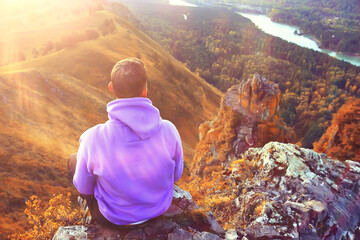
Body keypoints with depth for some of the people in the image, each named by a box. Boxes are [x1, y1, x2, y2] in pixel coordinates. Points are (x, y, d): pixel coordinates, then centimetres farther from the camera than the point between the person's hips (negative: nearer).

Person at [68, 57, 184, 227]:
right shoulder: (169, 130, -27)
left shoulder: (93, 139, -33)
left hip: (113, 217, -3)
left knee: (74, 160, 20)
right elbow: (176, 175, -8)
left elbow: (84, 188, -14)